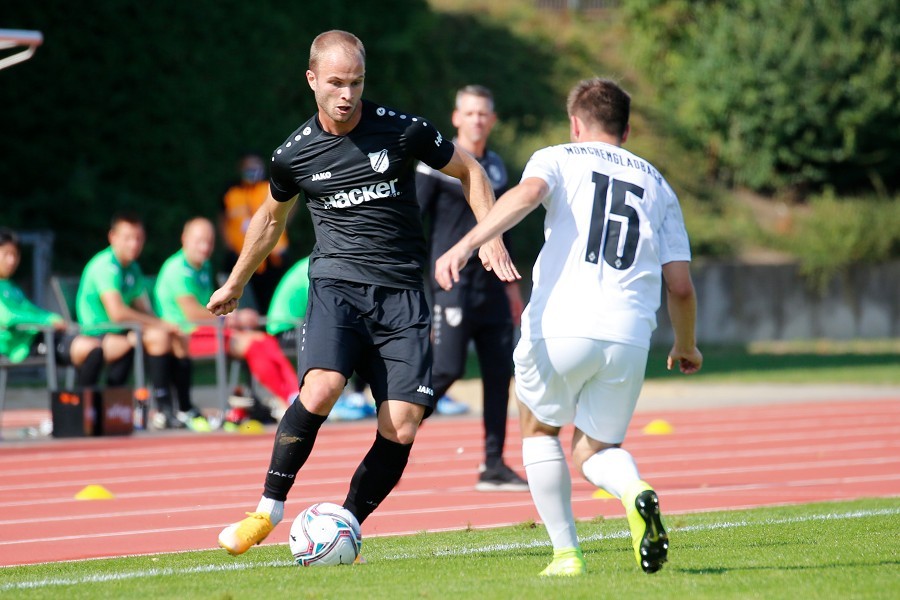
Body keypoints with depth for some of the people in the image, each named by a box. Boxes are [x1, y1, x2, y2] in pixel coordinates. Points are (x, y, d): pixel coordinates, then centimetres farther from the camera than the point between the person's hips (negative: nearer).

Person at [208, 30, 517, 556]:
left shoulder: (404, 131, -1)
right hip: (337, 283, 0)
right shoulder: (294, 155, 4)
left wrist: (492, 238, 0)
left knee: (402, 428, -12)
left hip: (402, 295, 0)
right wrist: (235, 286, 34)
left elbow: (470, 171, 13)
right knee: (321, 387, -28)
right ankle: (268, 512, -15)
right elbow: (272, 218, 24)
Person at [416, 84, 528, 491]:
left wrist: (510, 283, 25)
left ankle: (493, 466, 6)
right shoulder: (436, 165, -4)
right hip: (453, 285, -6)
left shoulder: (496, 167, 16)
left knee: (499, 372, 2)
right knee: (447, 368, -13)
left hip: (492, 289, 6)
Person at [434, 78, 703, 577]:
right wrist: (686, 347, 34)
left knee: (540, 430, 23)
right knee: (594, 450, 17)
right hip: (629, 338, 2)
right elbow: (680, 285, 17)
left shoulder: (558, 158, 13)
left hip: (560, 327, -2)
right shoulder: (656, 184, 22)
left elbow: (528, 193, -13)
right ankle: (635, 491, -17)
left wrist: (466, 244, -24)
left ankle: (566, 552, 13)